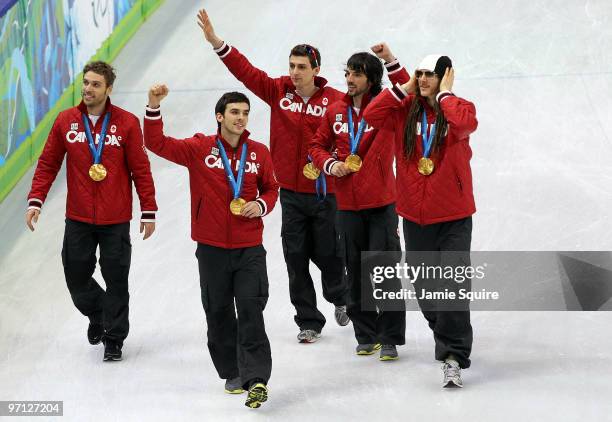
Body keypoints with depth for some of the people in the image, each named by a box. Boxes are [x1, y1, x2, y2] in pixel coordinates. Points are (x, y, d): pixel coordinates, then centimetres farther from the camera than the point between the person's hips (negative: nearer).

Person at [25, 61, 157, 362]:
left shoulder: (127, 123, -6)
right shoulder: (66, 121, 1)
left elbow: (141, 169, -3)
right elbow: (48, 164, 6)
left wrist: (149, 211, -3)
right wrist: (35, 200, -2)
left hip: (116, 220, -2)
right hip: (78, 219, 2)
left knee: (116, 280, 3)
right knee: (76, 277, 8)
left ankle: (114, 338, 18)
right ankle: (97, 314, 38)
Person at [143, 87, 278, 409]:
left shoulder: (259, 153, 2)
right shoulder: (199, 149, -2)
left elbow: (271, 189, 15)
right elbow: (157, 144, -5)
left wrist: (261, 205, -7)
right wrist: (153, 106, -16)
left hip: (249, 249, 0)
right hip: (212, 248, 1)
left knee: (251, 313, -9)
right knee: (219, 314, 10)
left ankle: (256, 379, -12)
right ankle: (232, 373, 25)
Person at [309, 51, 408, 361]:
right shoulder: (336, 111, 5)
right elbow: (317, 146, 15)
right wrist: (331, 164, -4)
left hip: (381, 204, -4)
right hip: (348, 205, 4)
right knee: (355, 271, 10)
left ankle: (390, 338, 5)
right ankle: (366, 335, 21)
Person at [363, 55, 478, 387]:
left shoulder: (459, 108, -5)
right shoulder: (406, 110, 2)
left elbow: (466, 123, -29)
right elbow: (372, 115, -13)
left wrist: (444, 95, -16)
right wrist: (404, 89, -8)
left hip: (453, 216, -4)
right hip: (414, 215, 4)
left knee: (453, 285, -12)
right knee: (424, 286, 16)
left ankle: (453, 357, -9)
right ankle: (444, 335, 38)